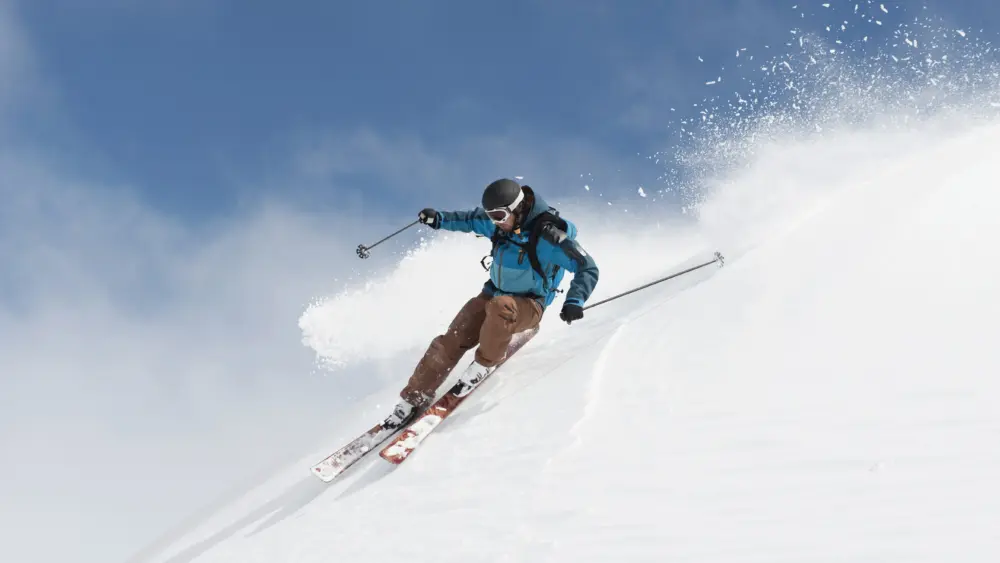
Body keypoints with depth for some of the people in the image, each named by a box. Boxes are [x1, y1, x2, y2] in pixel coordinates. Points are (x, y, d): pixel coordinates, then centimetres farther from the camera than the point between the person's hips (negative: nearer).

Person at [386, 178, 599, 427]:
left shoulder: (548, 236, -25)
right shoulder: (497, 223, -5)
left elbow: (588, 268, -22)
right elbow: (471, 220, 17)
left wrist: (575, 301, -37)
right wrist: (440, 218, 3)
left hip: (528, 306, -6)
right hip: (492, 293, 6)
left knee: (500, 307, -40)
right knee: (450, 343, -9)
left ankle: (485, 363, -15)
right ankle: (413, 400, 1)